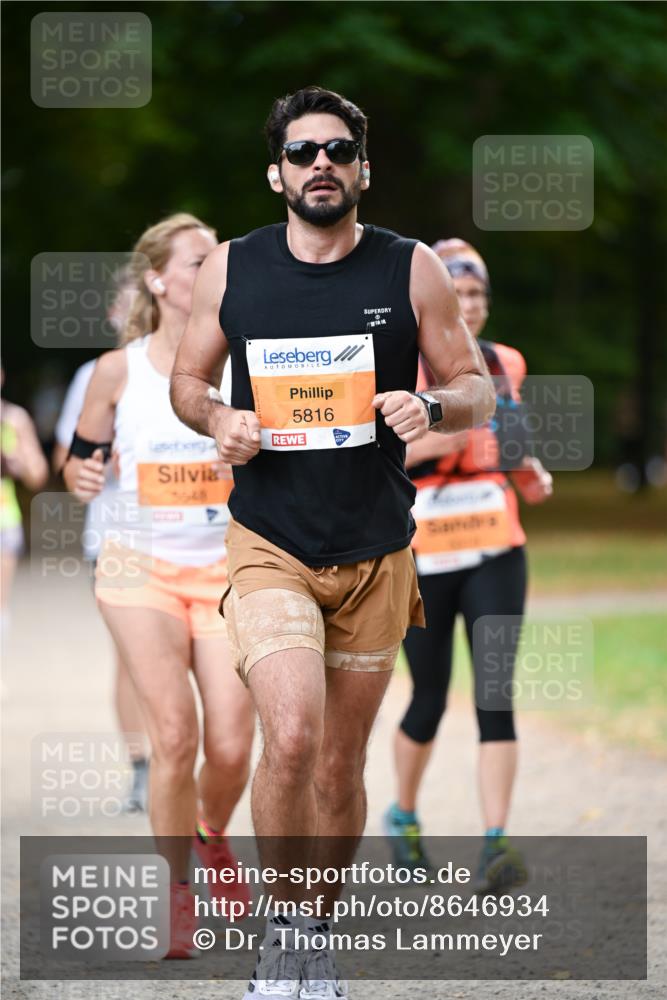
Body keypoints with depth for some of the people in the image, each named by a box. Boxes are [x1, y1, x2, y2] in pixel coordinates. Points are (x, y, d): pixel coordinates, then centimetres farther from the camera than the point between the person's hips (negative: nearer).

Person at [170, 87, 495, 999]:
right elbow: (188, 380, 13)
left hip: (375, 554, 1)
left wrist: (432, 407, -17)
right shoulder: (231, 270, 1)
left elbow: (477, 388, 5)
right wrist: (219, 420, -10)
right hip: (269, 546, -1)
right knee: (291, 739, -21)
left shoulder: (412, 270, 0)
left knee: (341, 768, 10)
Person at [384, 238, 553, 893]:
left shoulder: (504, 366, 9)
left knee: (495, 696, -11)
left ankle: (495, 846, -15)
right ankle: (403, 817, 34)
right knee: (429, 702, 7)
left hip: (495, 552, 3)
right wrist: (429, 443, -27)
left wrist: (529, 471, 5)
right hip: (424, 556, -3)